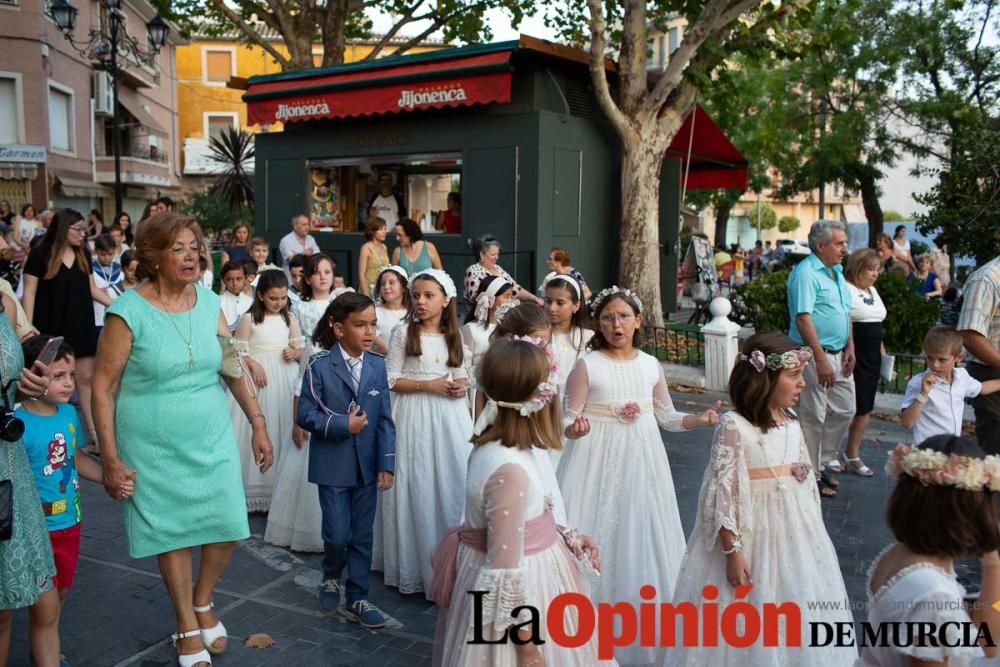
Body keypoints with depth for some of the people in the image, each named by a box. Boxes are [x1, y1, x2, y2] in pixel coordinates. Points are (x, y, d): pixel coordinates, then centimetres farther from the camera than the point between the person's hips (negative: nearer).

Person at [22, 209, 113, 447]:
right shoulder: (40, 255, -6)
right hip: (52, 329, -4)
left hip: (82, 326, 4)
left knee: (87, 378, 4)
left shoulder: (84, 254, 8)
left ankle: (93, 433, 9)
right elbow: (29, 293, -6)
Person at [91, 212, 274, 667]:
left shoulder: (209, 302, 0)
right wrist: (111, 459, -10)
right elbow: (102, 388, -9)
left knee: (227, 527, 6)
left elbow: (234, 369, 8)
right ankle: (187, 626, 32)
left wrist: (258, 423, 6)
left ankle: (203, 602, 36)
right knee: (174, 533, 9)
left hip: (213, 440, 4)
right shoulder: (129, 311, -13)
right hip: (154, 448, -3)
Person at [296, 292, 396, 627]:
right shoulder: (320, 366, -9)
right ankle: (331, 578, 32)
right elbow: (305, 414, -9)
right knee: (338, 535, 0)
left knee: (362, 536, 10)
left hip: (367, 466, 3)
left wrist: (386, 465, -4)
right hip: (333, 466, -3)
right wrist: (343, 425, -19)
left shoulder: (377, 365, 0)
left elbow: (385, 419, 1)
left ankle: (357, 599, 25)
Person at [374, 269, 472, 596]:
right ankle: (415, 562, 14)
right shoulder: (403, 333, -4)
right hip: (415, 415, -4)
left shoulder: (455, 335, 9)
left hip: (450, 416, 4)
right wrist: (430, 385, -15)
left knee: (454, 483, 3)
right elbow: (391, 380, -7)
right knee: (418, 486, 0)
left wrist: (462, 386, -6)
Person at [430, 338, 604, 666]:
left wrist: (566, 537, 12)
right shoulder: (509, 469, -31)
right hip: (518, 590, -9)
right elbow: (506, 572, -26)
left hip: (529, 571, 9)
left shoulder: (494, 444, -4)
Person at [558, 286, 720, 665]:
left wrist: (701, 420, -4)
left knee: (642, 534, 9)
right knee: (598, 535, 0)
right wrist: (575, 427, -31)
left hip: (642, 460, 4)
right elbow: (568, 421, -9)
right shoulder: (587, 365, -8)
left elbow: (666, 417, 11)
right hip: (598, 460, -4)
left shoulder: (651, 365, 4)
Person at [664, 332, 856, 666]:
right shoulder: (733, 426, -18)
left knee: (795, 611, 17)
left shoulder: (791, 422, 2)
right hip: (751, 532, -6)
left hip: (794, 531, 7)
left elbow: (804, 481, 14)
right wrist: (732, 551, -16)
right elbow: (722, 492, -17)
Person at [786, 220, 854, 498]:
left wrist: (850, 348, 9)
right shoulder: (806, 273, -15)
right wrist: (821, 360, -23)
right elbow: (803, 318, -22)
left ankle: (823, 461, 30)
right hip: (814, 355, -9)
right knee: (813, 417, 0)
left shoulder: (837, 272, 13)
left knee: (844, 411, 15)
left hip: (840, 354, 9)